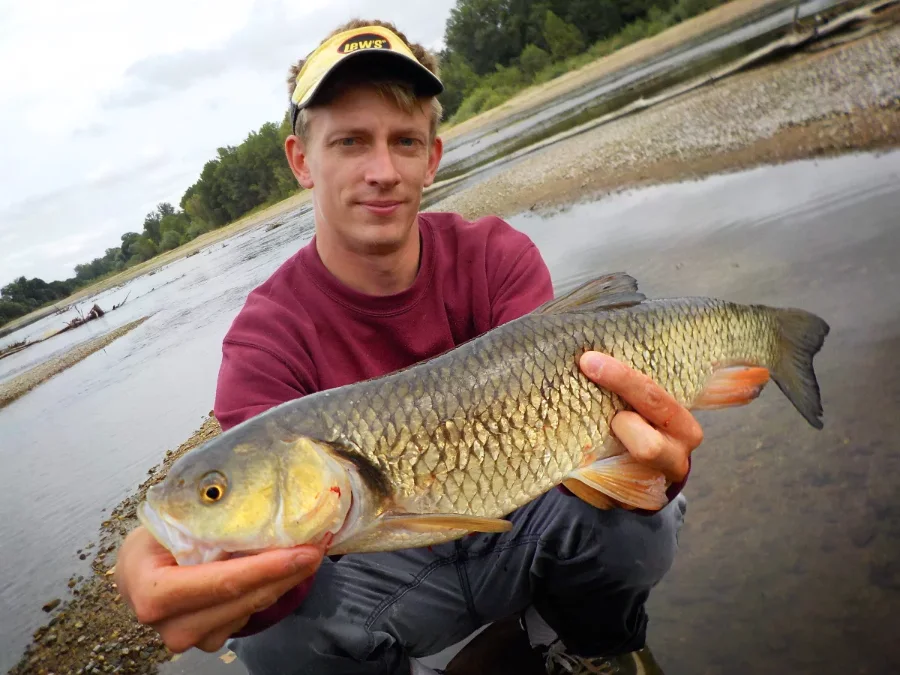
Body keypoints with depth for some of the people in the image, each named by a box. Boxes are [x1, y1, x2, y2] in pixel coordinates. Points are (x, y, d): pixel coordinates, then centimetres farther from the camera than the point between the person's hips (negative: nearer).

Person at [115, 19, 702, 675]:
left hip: (517, 523, 2)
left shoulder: (497, 257, -12)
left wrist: (642, 457, -51)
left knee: (636, 524, -29)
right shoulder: (267, 338, -17)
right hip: (392, 560, -1)